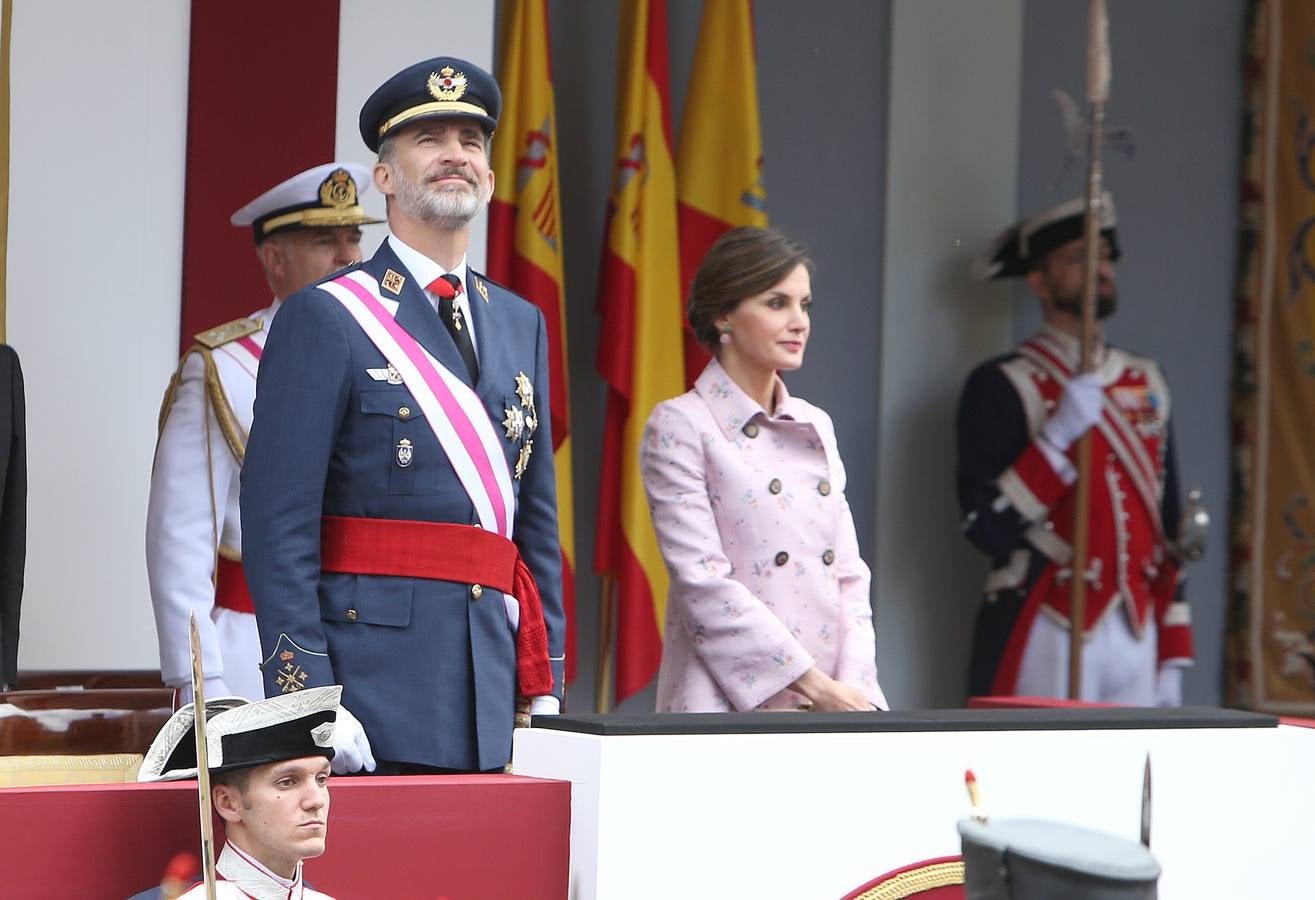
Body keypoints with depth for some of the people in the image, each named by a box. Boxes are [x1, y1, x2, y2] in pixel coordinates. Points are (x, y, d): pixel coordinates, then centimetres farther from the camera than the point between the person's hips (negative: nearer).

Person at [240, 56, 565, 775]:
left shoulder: (521, 325, 17)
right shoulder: (322, 319, -3)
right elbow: (279, 523, -8)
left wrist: (545, 686, 11)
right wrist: (309, 703, -15)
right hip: (372, 685, -5)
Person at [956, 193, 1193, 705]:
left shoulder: (1147, 384, 15)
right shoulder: (1000, 387, -3)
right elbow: (986, 528, -11)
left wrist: (1172, 657, 14)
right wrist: (1059, 435, -20)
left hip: (1136, 639, 6)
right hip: (1044, 643, -6)